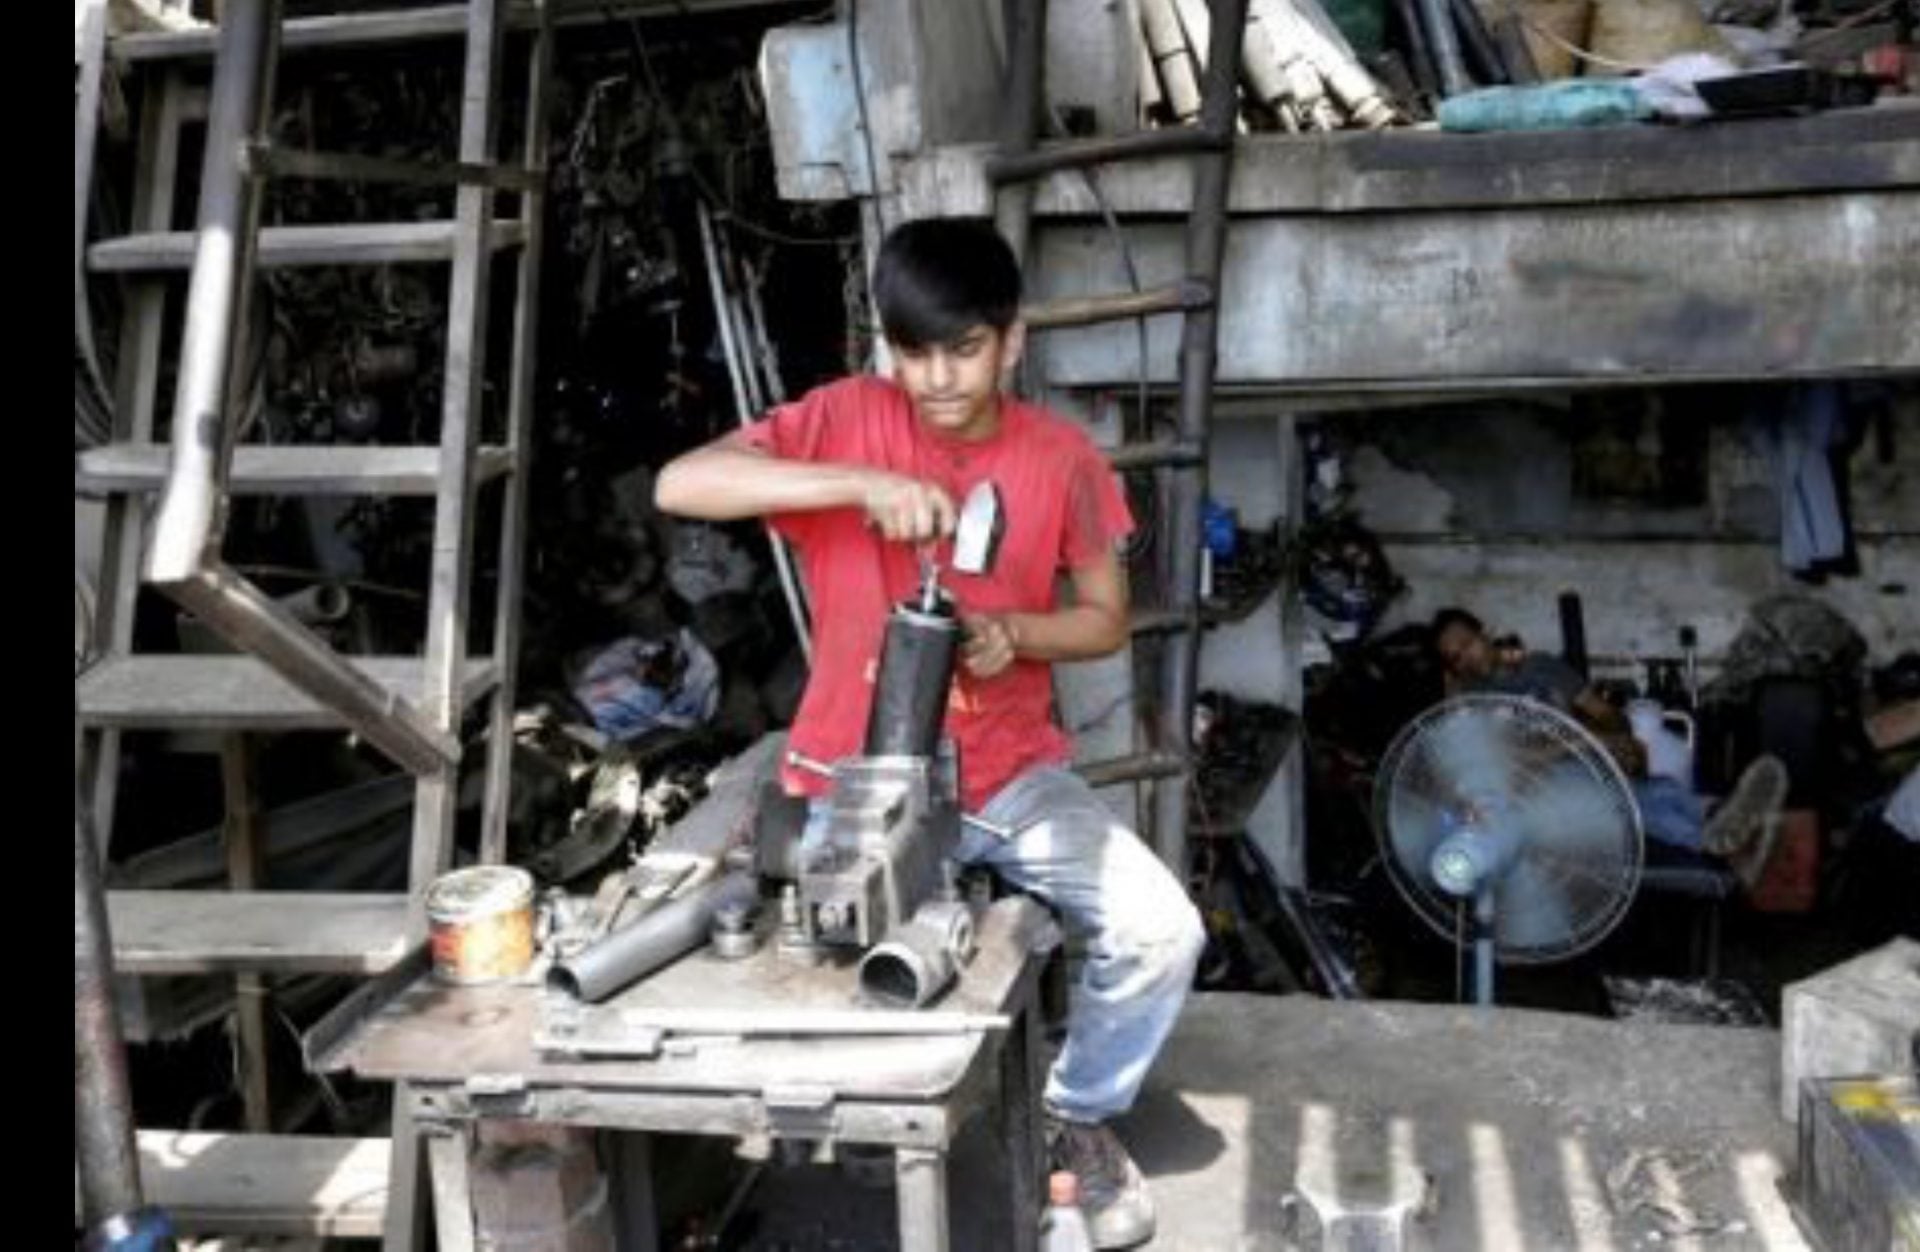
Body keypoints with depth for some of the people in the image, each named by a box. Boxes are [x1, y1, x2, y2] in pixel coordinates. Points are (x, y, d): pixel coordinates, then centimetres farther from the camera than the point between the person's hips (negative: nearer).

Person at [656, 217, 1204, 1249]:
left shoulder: (1060, 455, -4)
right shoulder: (846, 420, -11)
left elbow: (1105, 618, 4)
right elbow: (680, 486, -25)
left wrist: (1014, 632, -17)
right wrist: (858, 483, -35)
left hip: (1010, 773, 2)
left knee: (1161, 931, -13)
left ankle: (1080, 1112, 17)